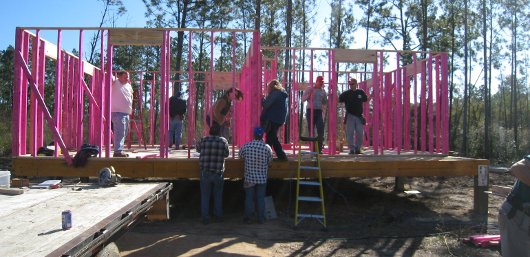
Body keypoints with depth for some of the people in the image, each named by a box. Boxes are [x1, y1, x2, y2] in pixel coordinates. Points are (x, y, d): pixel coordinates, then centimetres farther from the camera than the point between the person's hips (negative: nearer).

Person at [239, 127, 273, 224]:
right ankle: (261, 218, 15)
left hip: (249, 177, 0)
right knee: (261, 198, 10)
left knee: (249, 198, 10)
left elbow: (240, 155, 7)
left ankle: (248, 218, 16)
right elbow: (270, 160, 2)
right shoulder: (267, 147, -11)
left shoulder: (246, 146, -10)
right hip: (262, 178, 0)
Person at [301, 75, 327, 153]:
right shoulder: (309, 89, 6)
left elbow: (325, 102, 19)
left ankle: (320, 148, -3)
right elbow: (303, 99, 3)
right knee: (311, 130, 0)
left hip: (319, 111, 2)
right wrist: (309, 95, -12)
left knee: (320, 130, -7)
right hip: (310, 110, -2)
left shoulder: (323, 91, 13)